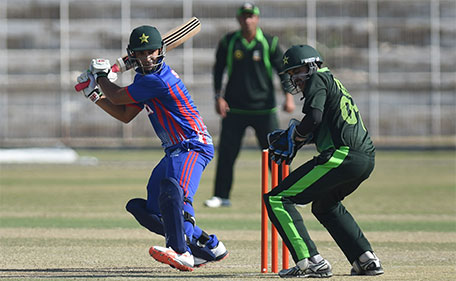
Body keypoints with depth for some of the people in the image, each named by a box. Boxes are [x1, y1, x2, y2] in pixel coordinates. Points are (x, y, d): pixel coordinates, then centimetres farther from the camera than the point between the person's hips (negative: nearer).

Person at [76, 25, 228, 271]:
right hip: (175, 150, 10)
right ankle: (209, 247, 14)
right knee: (149, 211, 7)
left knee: (172, 189, -36)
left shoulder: (157, 80, -18)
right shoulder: (145, 78, 14)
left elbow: (117, 97, -9)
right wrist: (94, 95, 15)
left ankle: (180, 252, -48)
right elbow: (125, 115, 21)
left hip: (193, 146, -10)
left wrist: (100, 75, 9)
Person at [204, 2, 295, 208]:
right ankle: (221, 196, 9)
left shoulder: (270, 43, -1)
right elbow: (218, 70, 9)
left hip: (264, 108, -1)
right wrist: (218, 96, -2)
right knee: (226, 152, 0)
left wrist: (288, 96, -13)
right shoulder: (228, 42, 2)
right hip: (234, 108, 1)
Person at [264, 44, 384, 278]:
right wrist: (295, 139, 17)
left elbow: (314, 117, -14)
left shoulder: (319, 79, 2)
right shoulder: (334, 83, 30)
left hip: (342, 157, -10)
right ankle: (366, 260, 23)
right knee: (325, 205, 35)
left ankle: (311, 262, -19)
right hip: (366, 160, 10)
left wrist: (294, 137, 2)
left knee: (277, 199, -8)